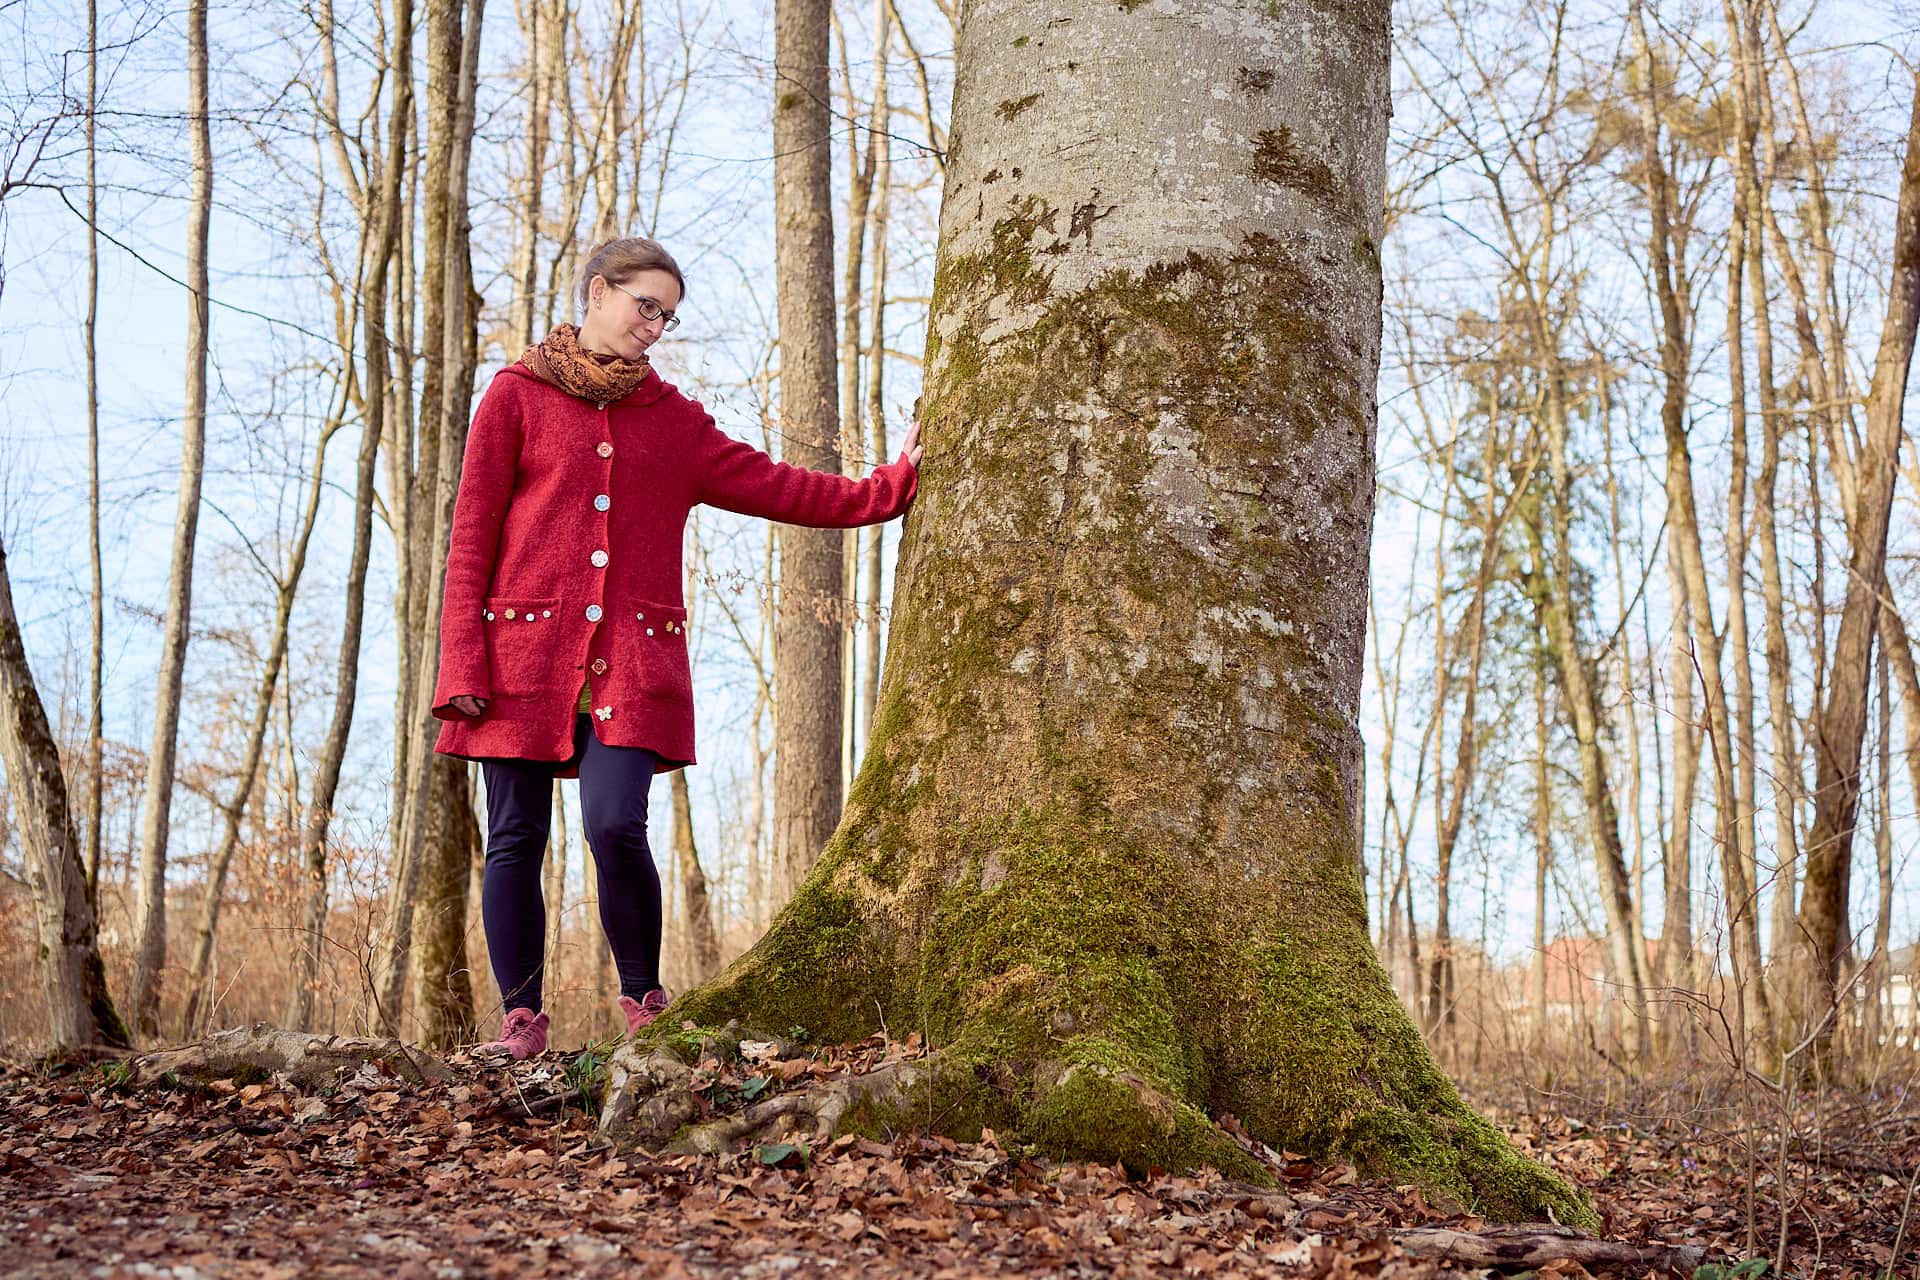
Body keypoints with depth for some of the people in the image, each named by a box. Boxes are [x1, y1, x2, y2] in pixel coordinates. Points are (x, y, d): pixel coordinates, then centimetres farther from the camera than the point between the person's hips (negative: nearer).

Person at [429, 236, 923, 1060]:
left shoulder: (673, 420, 17)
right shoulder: (518, 395, 8)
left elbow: (778, 487, 15)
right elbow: (471, 534, 3)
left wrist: (887, 488, 5)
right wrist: (463, 662, -6)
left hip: (632, 657, 1)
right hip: (525, 650, -1)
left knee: (615, 825, -15)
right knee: (516, 837, -1)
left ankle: (644, 1007, 3)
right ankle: (520, 1021, 11)